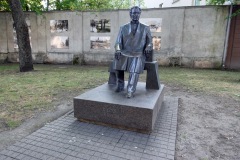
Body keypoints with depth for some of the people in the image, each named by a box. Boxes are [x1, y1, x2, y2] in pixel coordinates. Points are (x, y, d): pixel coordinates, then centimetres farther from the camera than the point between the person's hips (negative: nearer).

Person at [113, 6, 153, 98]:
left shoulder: (145, 28, 11)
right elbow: (118, 41, 3)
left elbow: (149, 42, 15)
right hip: (125, 53, 2)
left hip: (138, 55, -2)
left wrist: (148, 48, -7)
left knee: (135, 69, -30)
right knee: (117, 62, -25)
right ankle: (120, 85, -10)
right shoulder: (123, 28, 11)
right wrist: (118, 50, -16)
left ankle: (130, 91, -29)